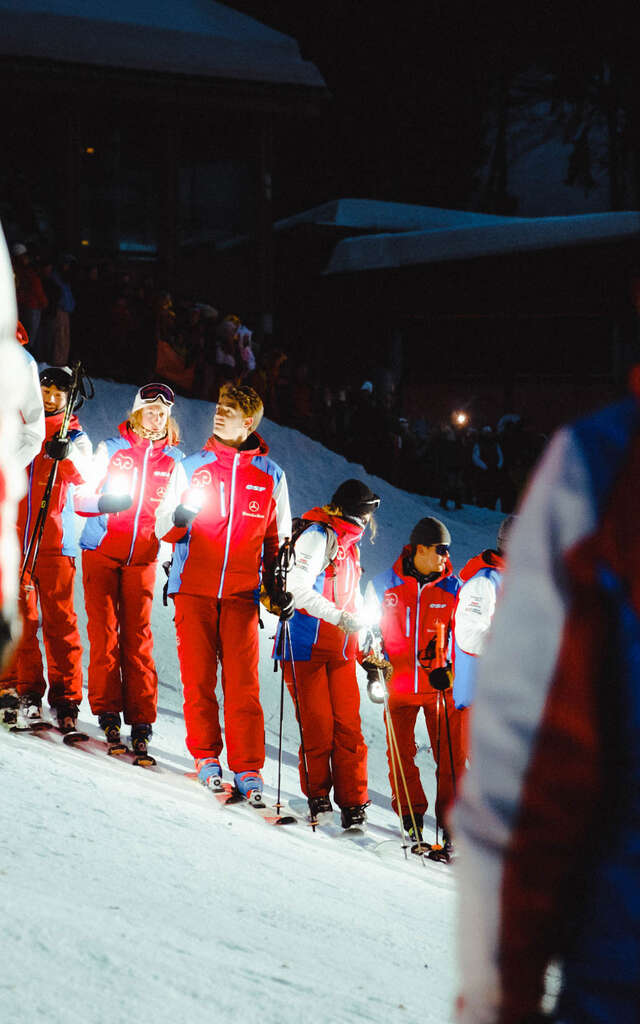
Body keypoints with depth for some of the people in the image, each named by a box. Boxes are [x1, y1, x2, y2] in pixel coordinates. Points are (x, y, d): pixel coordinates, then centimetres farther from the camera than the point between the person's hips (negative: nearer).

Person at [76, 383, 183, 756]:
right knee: (104, 630, -5)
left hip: (142, 557, 1)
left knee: (138, 636, -4)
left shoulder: (174, 458, 7)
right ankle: (107, 709, 1)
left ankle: (141, 718, -3)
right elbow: (81, 499, 0)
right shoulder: (111, 449, 3)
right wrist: (103, 502, -22)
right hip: (101, 550, -1)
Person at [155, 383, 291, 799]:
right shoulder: (191, 467, 8)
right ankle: (206, 756, 11)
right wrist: (178, 520, -13)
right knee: (198, 676, -2)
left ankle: (248, 768, -1)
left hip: (241, 593, 0)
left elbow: (278, 539, 18)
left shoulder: (271, 476, 10)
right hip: (193, 589, 0)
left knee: (244, 682, -6)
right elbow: (162, 528, 10)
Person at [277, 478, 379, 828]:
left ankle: (353, 803, 0)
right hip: (309, 644, -7)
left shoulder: (348, 544, 22)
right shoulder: (318, 537, -7)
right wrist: (339, 616, -26)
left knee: (348, 726, 0)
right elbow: (298, 586, -21)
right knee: (318, 725, -7)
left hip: (341, 648, 7)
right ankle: (317, 796, 6)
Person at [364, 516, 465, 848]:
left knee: (451, 757, -1)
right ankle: (411, 818, 16)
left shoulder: (453, 589, 2)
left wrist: (454, 671, -6)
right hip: (399, 684, 0)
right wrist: (372, 666, 0)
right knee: (401, 755, 4)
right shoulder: (385, 585, 1)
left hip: (441, 685, 0)